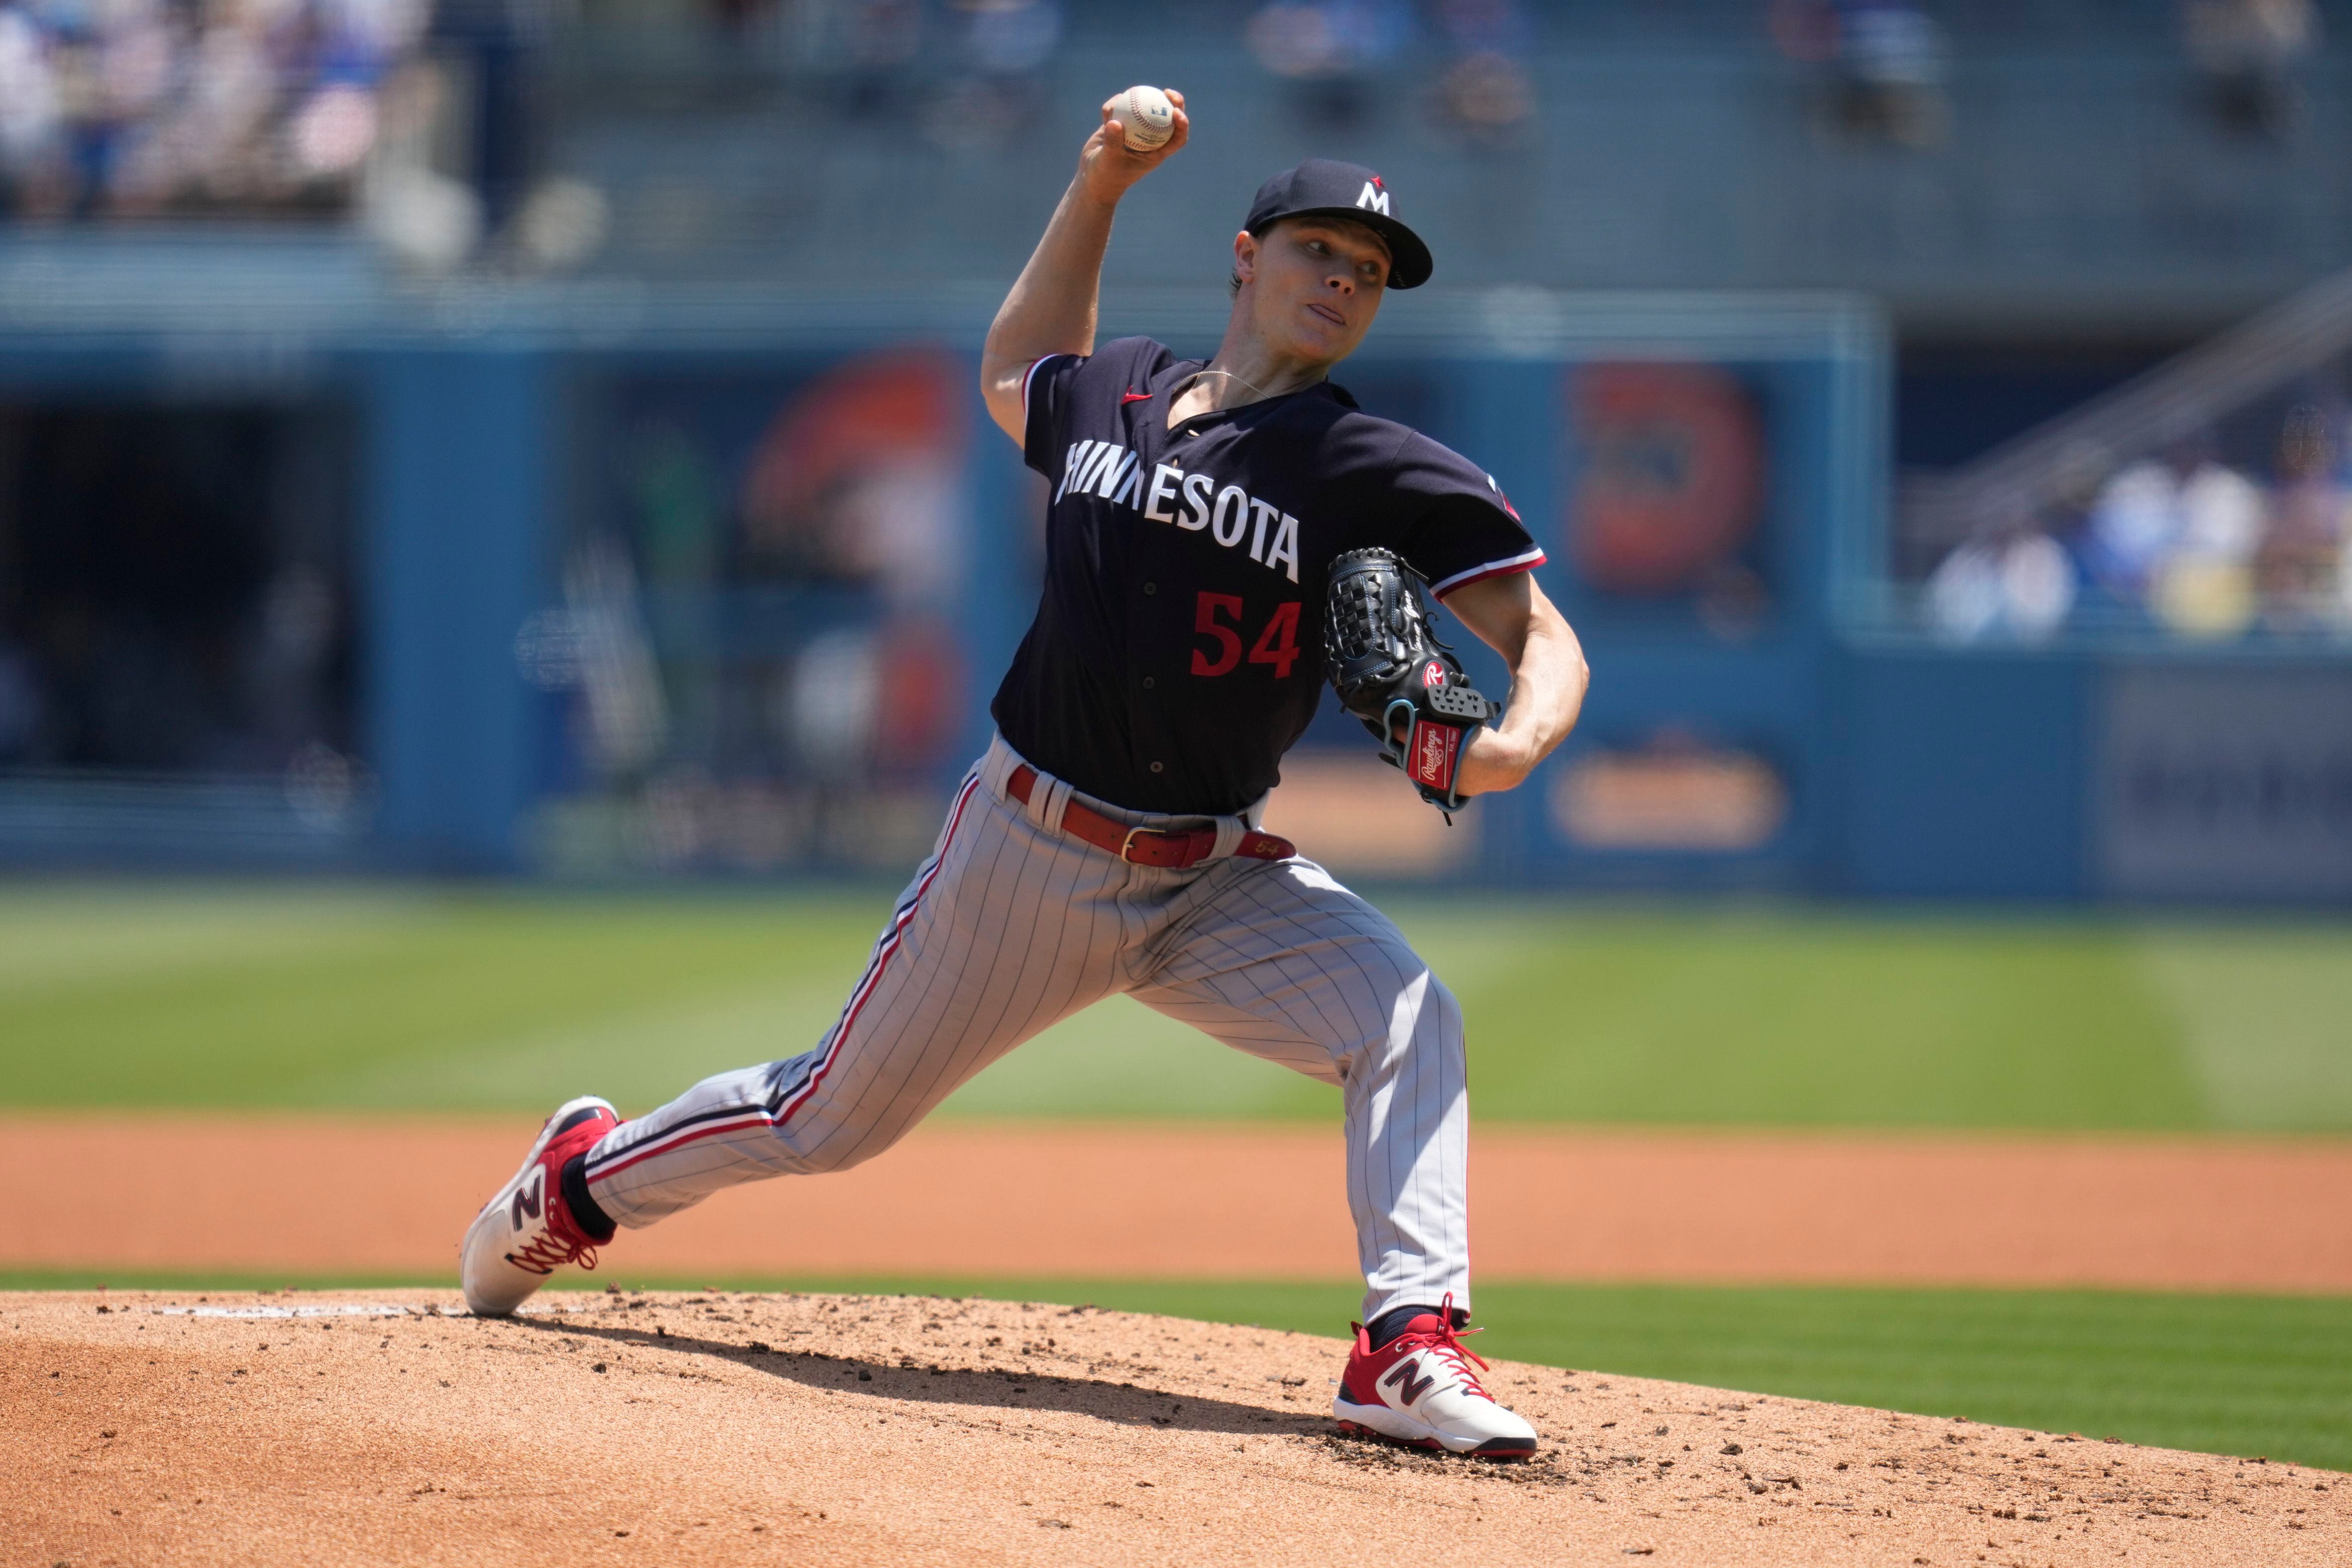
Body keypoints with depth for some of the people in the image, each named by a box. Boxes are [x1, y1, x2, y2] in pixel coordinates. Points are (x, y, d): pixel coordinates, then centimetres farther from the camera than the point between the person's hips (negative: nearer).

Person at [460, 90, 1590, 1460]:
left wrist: (1516, 743, -35)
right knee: (831, 1120, 12)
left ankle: (1412, 1350, -32)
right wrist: (1098, 188, 19)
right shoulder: (1107, 396, 3)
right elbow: (1013, 375, 28)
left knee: (1408, 1019, -28)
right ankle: (586, 1179, 38)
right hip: (1026, 849, 1)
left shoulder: (1378, 471, -9)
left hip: (1217, 880, -1)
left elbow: (1547, 638, -13)